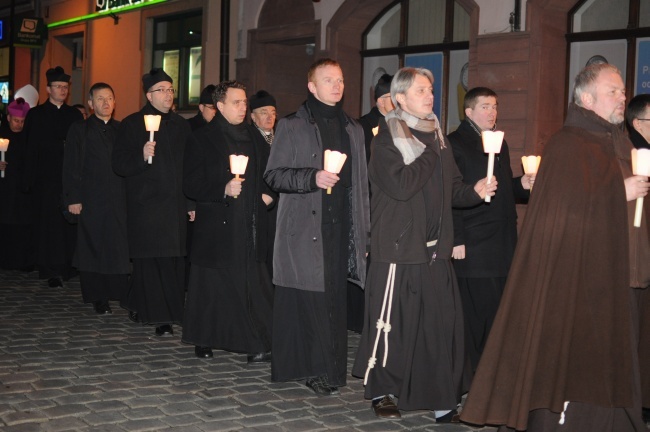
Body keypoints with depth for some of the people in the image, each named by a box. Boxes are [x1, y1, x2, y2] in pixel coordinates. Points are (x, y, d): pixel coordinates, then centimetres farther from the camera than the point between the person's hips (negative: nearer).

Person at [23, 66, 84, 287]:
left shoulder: (75, 115, 13)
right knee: (50, 223, -3)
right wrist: (31, 179, -6)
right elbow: (31, 148, 1)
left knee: (71, 221, 1)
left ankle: (70, 265, 7)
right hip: (47, 177, -2)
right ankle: (53, 271, -2)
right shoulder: (36, 114, 6)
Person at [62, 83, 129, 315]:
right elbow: (71, 167, 0)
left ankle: (119, 293, 6)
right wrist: (73, 198, -7)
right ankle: (98, 298, 9)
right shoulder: (79, 130, 5)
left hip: (119, 199, 2)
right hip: (91, 200, -2)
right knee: (92, 249, 1)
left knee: (120, 249, -3)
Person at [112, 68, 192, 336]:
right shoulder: (132, 125, 2)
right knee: (152, 262, -5)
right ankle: (160, 316, 1)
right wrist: (142, 156, -21)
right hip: (146, 205, -4)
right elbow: (119, 164, -3)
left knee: (174, 261, 0)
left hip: (176, 205, 4)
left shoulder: (181, 126, 15)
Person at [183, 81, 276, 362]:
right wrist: (223, 190, -20)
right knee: (212, 287, 3)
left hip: (251, 227, 4)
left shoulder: (254, 137, 14)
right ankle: (203, 340, 19)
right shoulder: (202, 140, -1)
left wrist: (268, 194, 7)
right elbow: (191, 185, -7)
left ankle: (258, 346, 0)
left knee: (254, 286, -2)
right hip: (216, 226, -4)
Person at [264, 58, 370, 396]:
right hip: (303, 227, -4)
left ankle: (330, 368, 11)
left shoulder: (353, 130, 17)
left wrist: (363, 230, 14)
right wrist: (312, 178, -18)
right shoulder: (292, 126, 2)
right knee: (307, 300, -7)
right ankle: (309, 367, 1)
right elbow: (273, 174, -4)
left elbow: (360, 182, 19)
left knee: (334, 298, 4)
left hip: (339, 227, 5)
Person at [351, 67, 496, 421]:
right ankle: (382, 391, 19)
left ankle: (441, 397, 11)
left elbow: (452, 189, 18)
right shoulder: (387, 137, -6)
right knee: (392, 325, 2)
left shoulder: (436, 136, 15)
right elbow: (401, 185, -20)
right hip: (398, 248, -6)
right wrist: (430, 155, -10)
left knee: (443, 322, 1)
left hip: (435, 248, 6)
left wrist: (475, 192, -2)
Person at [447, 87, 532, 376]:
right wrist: (456, 240, -15)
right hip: (473, 245, -7)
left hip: (502, 243, 7)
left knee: (499, 313, 6)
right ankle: (472, 374, 6)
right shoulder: (454, 144, -4)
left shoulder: (499, 143, 21)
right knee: (476, 314, -4)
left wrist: (523, 184, 5)